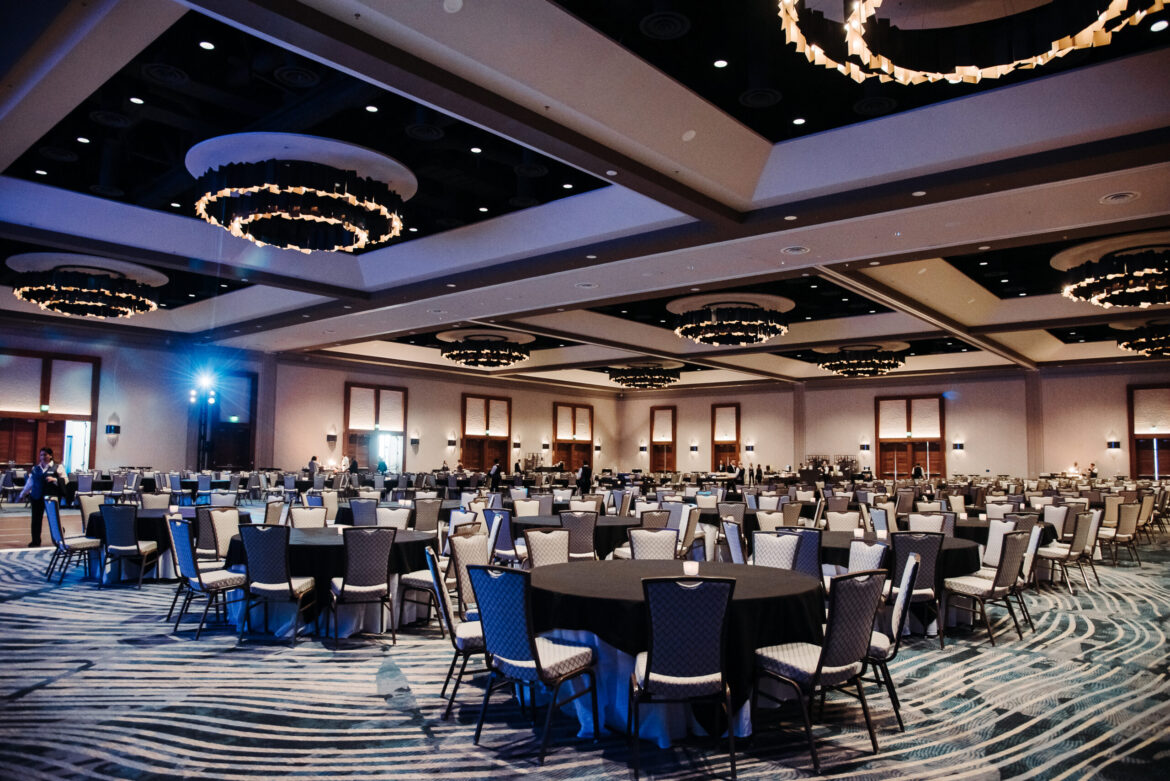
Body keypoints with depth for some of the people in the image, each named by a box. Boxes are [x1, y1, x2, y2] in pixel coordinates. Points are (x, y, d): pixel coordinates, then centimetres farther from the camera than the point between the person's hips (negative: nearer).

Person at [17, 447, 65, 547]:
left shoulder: (57, 468, 1)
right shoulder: (35, 469, 13)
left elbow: (65, 481, -6)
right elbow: (29, 483, 20)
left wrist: (54, 479, -21)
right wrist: (22, 495, 22)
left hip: (51, 497, -4)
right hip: (37, 497, 4)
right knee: (36, 519, 4)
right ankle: (35, 541, 13)